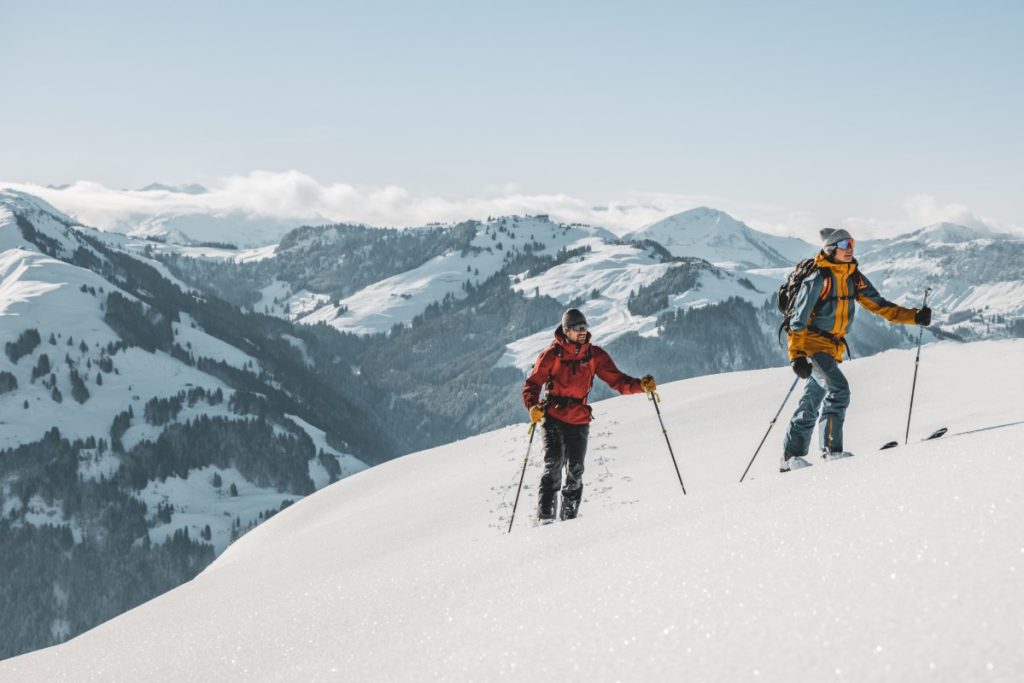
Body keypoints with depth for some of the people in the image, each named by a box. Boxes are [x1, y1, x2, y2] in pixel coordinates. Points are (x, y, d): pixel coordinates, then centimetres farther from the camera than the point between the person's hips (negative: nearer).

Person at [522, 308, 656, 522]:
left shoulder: (595, 355, 3)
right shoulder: (552, 354, -4)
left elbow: (617, 380, 0)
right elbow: (532, 384, -2)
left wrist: (640, 385, -17)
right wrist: (533, 406, -22)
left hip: (579, 422, 3)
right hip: (554, 418, -3)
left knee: (575, 471, 2)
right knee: (554, 466, -15)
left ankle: (569, 517, 13)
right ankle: (545, 516, -15)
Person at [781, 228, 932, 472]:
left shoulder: (854, 277, 7)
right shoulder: (819, 279, -15)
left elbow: (879, 305, 9)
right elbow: (798, 319, -17)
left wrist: (914, 316, -1)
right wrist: (797, 355, -25)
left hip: (833, 346, 8)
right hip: (812, 342, -8)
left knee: (811, 405, 9)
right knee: (838, 389, -22)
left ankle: (791, 457, 14)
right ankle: (832, 449, -16)